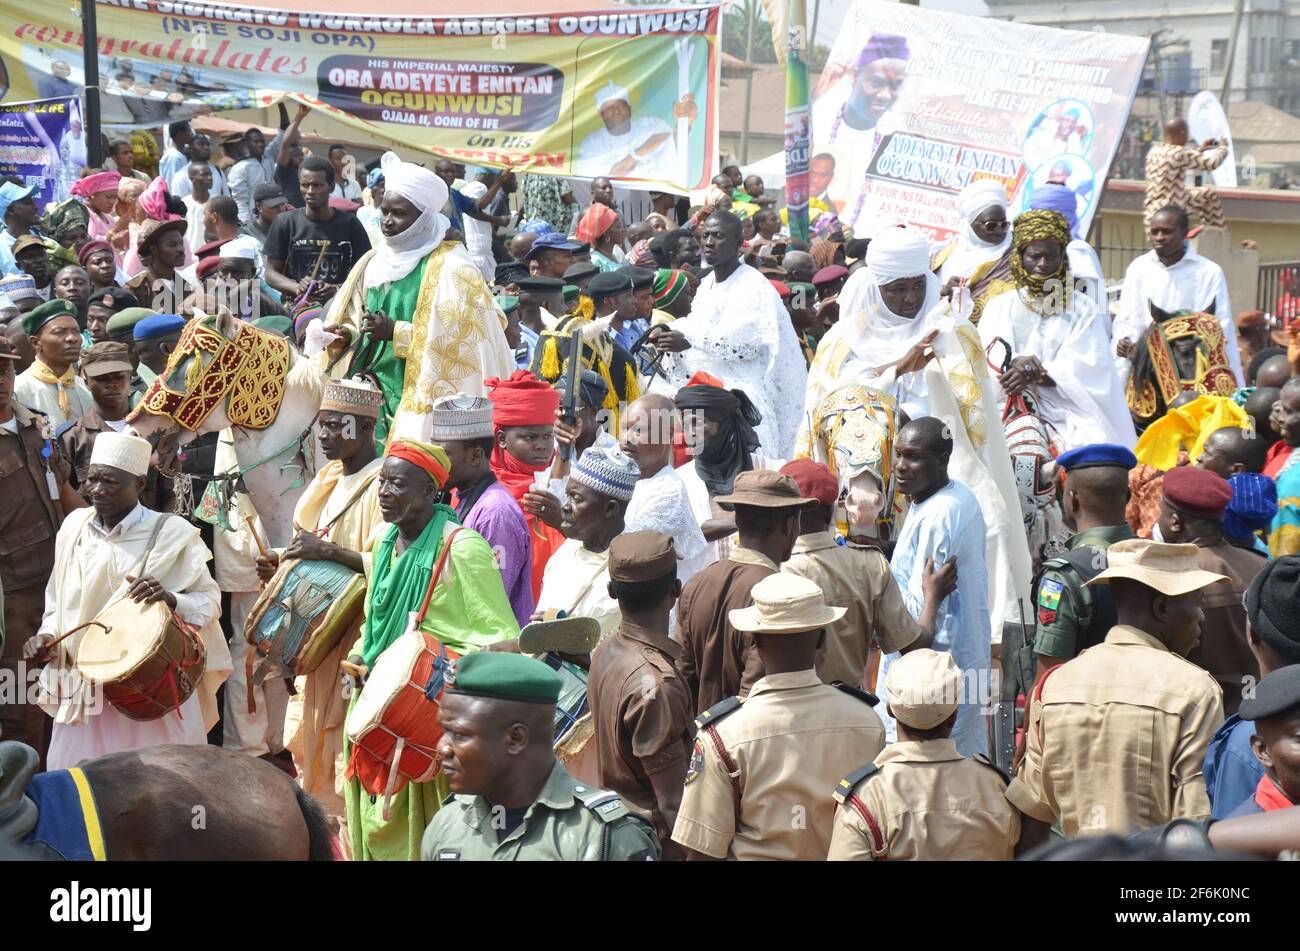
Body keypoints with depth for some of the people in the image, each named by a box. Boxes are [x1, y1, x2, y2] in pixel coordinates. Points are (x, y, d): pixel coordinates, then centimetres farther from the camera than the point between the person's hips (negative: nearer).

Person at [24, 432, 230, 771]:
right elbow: (58, 602, 17)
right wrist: (48, 637, -1)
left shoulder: (171, 534, -7)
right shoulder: (75, 527, 5)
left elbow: (210, 600, -6)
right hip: (84, 692, 4)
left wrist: (172, 599, -24)